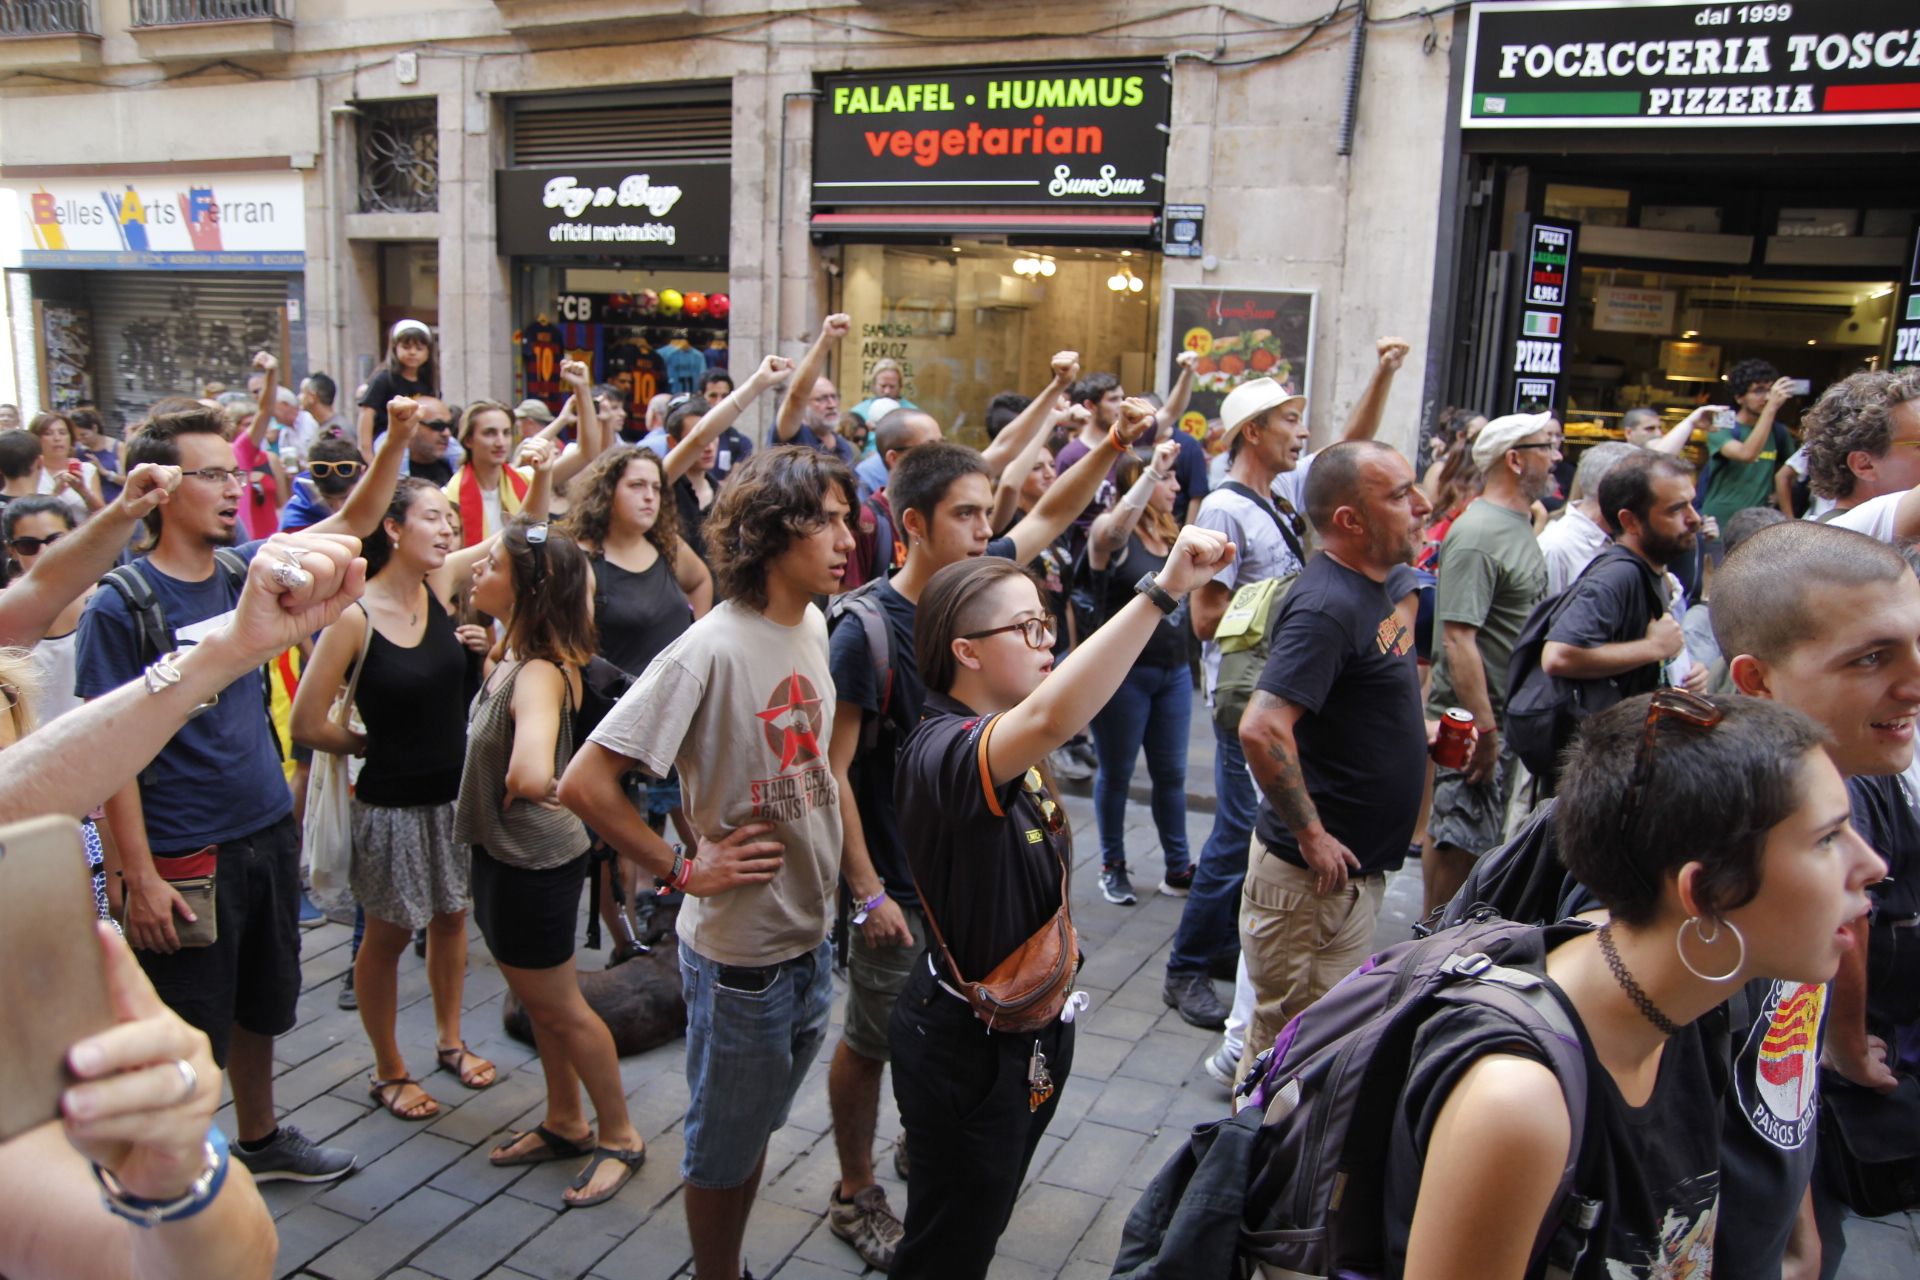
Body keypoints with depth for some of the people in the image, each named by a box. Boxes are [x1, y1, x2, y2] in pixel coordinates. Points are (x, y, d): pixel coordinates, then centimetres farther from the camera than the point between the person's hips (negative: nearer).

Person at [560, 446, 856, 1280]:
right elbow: (585, 783, -25)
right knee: (724, 1148, 15)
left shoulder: (813, 626, 0)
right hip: (739, 953, -7)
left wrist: (859, 887, 9)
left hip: (811, 938, 7)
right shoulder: (712, 650, -24)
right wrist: (685, 869, -19)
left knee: (757, 1128, 25)